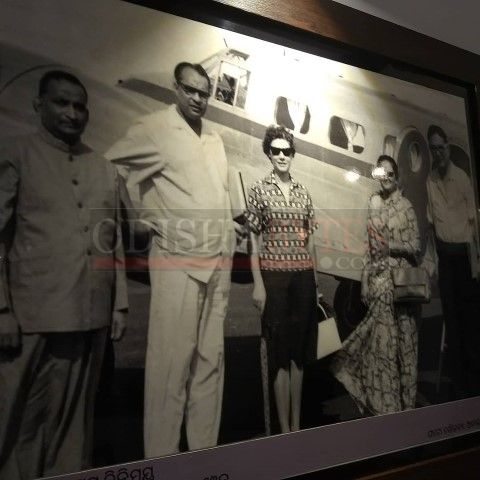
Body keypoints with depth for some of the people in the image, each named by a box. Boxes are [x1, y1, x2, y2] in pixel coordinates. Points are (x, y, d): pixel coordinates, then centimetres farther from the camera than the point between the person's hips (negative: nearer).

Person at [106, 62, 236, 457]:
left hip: (219, 261, 6)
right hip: (178, 260, -6)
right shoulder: (154, 128, -4)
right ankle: (161, 456, 11)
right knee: (172, 359, -4)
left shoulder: (215, 137, 16)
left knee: (211, 358, 9)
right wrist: (143, 220, -5)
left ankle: (206, 447, 22)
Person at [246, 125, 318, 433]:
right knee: (280, 350, 1)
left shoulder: (304, 192, 12)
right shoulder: (260, 190, 1)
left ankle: (297, 424, 21)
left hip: (303, 275, 4)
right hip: (274, 275, -4)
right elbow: (254, 240, -3)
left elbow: (309, 240, 14)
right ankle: (285, 428, 12)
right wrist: (258, 284, -10)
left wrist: (315, 282, 11)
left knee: (299, 349, 9)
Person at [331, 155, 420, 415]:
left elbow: (415, 245, -2)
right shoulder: (373, 202, 9)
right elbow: (368, 243, 11)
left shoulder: (405, 206, -2)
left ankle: (403, 399, 22)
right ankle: (382, 401, 20)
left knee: (401, 335, 5)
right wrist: (365, 279, 7)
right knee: (380, 335, 4)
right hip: (379, 277, 3)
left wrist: (390, 245, -17)